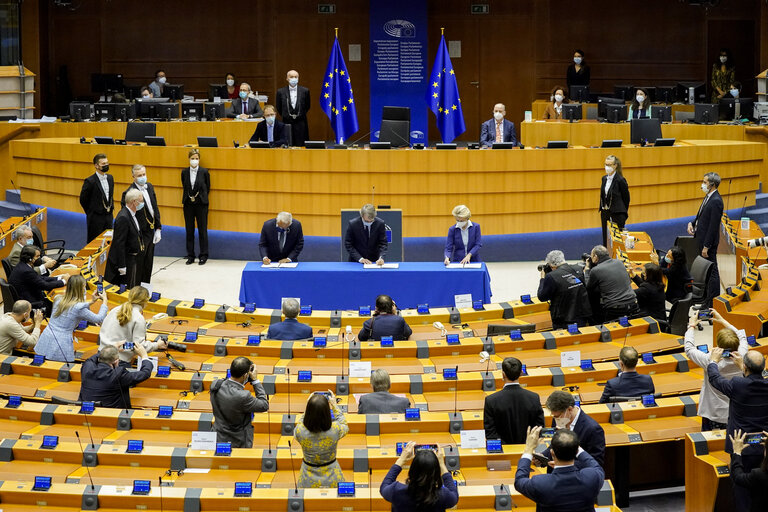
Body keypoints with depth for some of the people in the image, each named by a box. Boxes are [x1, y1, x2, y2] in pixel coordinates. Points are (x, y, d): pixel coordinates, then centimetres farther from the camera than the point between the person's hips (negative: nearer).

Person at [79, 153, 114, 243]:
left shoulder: (110, 178, 8)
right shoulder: (90, 181, -13)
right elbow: (83, 200, -6)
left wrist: (111, 208, 12)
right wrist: (91, 213, 0)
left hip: (108, 216, 6)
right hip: (96, 218, -6)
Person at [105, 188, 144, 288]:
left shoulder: (132, 215, 7)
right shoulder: (123, 218, -23)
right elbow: (119, 243, -24)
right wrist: (122, 266, -24)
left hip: (132, 259, 10)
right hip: (125, 260, -10)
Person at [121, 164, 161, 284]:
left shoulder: (150, 187, 6)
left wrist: (158, 229, 8)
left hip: (151, 231, 8)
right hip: (140, 234, -8)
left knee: (148, 264, 17)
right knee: (139, 264, 2)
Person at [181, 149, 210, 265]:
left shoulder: (204, 172, -3)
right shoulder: (184, 172, 3)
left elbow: (207, 188, 6)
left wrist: (199, 197, 5)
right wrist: (189, 197, 11)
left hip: (201, 204, -2)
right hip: (188, 204, 2)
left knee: (202, 230, 0)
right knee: (189, 230, 5)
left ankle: (203, 256, 8)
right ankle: (190, 256, 12)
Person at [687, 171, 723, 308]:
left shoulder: (716, 201, -20)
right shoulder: (708, 197, 12)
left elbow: (713, 226, -21)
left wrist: (706, 246, -21)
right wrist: (692, 223, 2)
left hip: (708, 242, -10)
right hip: (701, 240, 10)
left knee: (712, 272, -3)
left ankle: (712, 304, 2)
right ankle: (706, 300, 26)